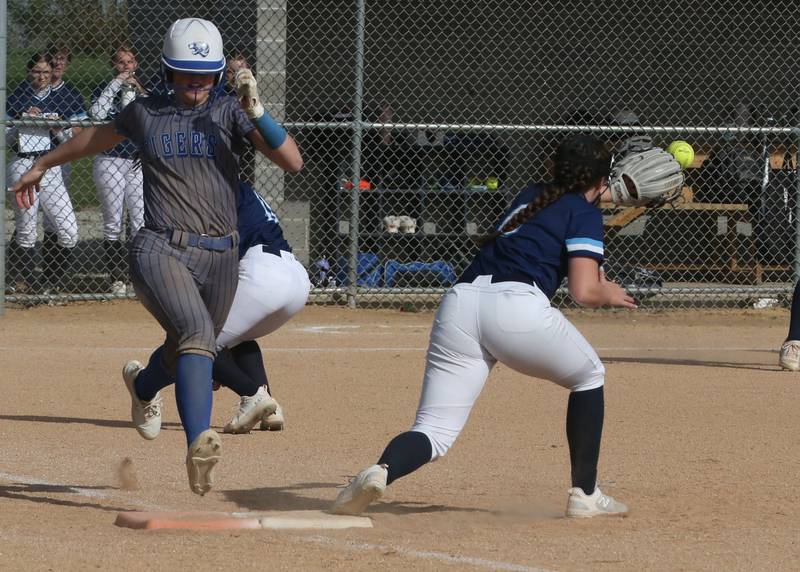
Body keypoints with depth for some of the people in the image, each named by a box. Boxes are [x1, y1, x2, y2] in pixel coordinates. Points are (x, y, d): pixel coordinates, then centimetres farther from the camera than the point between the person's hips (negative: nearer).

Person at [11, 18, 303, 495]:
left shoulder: (230, 112, 3)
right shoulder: (145, 114, 7)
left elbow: (293, 161, -8)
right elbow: (97, 138, 28)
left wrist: (255, 111, -20)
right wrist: (42, 165, 41)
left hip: (220, 257, 2)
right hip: (160, 251, -2)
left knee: (187, 354, 18)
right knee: (198, 334, -29)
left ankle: (142, 385, 55)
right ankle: (199, 444, -44)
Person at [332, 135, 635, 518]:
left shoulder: (530, 196, 31)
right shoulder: (585, 213, 11)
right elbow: (584, 292, 2)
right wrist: (610, 295, 22)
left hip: (460, 303, 5)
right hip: (518, 304, -5)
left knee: (434, 432, -1)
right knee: (589, 377, 24)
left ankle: (381, 471, -35)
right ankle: (585, 494, 20)